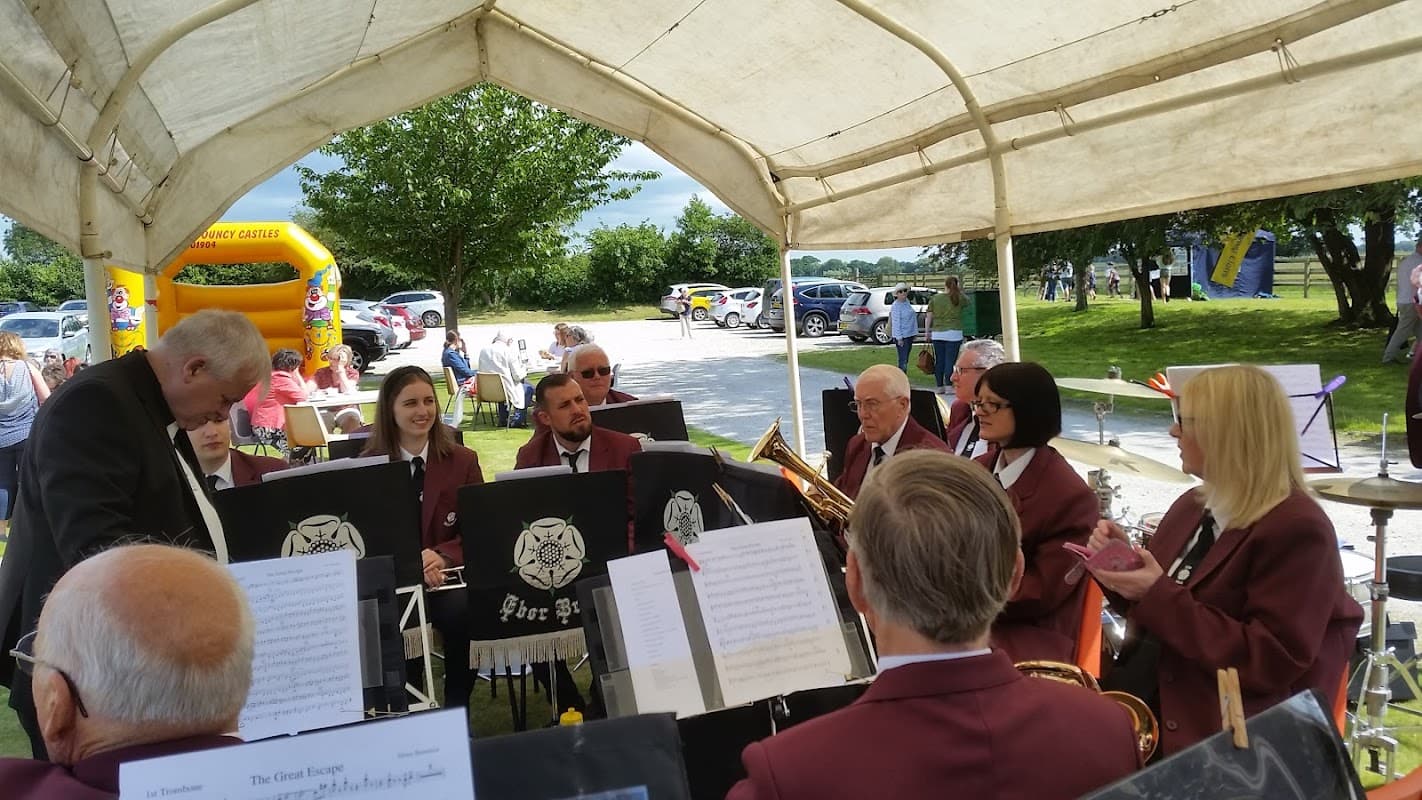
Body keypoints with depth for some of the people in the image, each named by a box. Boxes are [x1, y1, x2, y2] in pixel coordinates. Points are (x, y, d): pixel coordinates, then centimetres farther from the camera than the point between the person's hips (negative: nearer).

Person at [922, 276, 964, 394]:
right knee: (950, 361, -3)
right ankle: (948, 386, -6)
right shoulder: (959, 298, -2)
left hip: (937, 334, 3)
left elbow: (928, 317, 5)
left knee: (939, 361, 7)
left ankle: (939, 387, 12)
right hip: (954, 334, -3)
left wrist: (927, 332, 13)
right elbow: (967, 302, 20)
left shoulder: (934, 298, 3)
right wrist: (960, 291, 22)